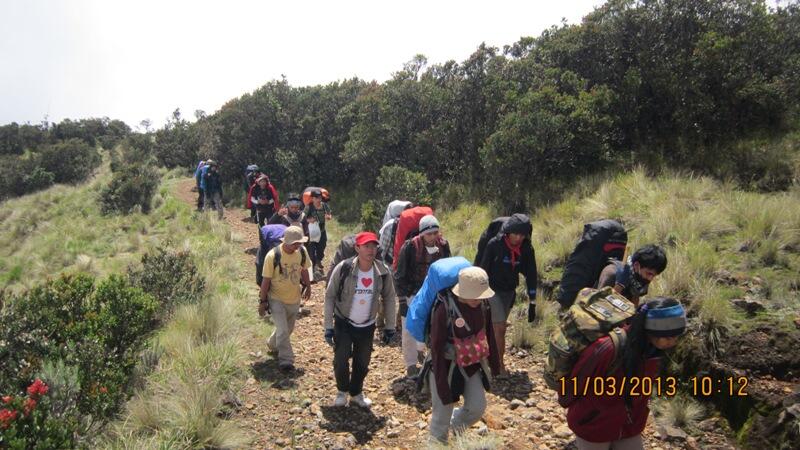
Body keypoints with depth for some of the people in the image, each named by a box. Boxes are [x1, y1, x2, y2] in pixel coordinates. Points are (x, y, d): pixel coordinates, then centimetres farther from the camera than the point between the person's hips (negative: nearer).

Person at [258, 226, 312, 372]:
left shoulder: (302, 252, -12)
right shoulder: (273, 256, -23)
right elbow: (266, 280, -15)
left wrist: (307, 286, 13)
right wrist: (262, 302, -10)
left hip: (294, 299, 5)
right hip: (276, 299, -5)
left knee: (288, 328, 21)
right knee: (283, 331, -13)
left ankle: (273, 345, 49)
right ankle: (285, 360, 2)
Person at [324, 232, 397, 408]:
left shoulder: (383, 271, -12)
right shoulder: (343, 268, -20)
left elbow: (389, 298, 0)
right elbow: (330, 296, -11)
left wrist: (389, 327, 1)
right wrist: (328, 326, -11)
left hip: (367, 326, 2)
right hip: (343, 323, -2)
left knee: (362, 363, 13)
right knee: (341, 361, -3)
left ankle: (356, 393, 40)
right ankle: (342, 391, 29)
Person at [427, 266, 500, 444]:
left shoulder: (483, 305, -10)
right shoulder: (445, 309, -28)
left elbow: (489, 335, 7)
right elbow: (437, 349, -23)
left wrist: (494, 363, 14)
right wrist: (442, 383, -21)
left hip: (472, 365, 5)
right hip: (447, 367, -5)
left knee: (478, 407, 13)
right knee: (442, 413, 8)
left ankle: (456, 424, 44)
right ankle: (436, 442, 36)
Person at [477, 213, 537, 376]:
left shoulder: (526, 249, -6)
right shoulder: (495, 244, -17)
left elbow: (531, 274, 0)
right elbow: (484, 269, -11)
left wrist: (532, 300, -1)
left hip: (510, 292, 4)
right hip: (493, 289, -4)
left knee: (496, 327, 13)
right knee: (500, 327, -11)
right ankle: (500, 365, 1)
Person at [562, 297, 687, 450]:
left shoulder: (656, 349, -14)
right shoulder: (608, 349, -35)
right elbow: (576, 380, -18)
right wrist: (567, 402, 0)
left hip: (630, 427, 5)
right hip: (593, 426, -5)